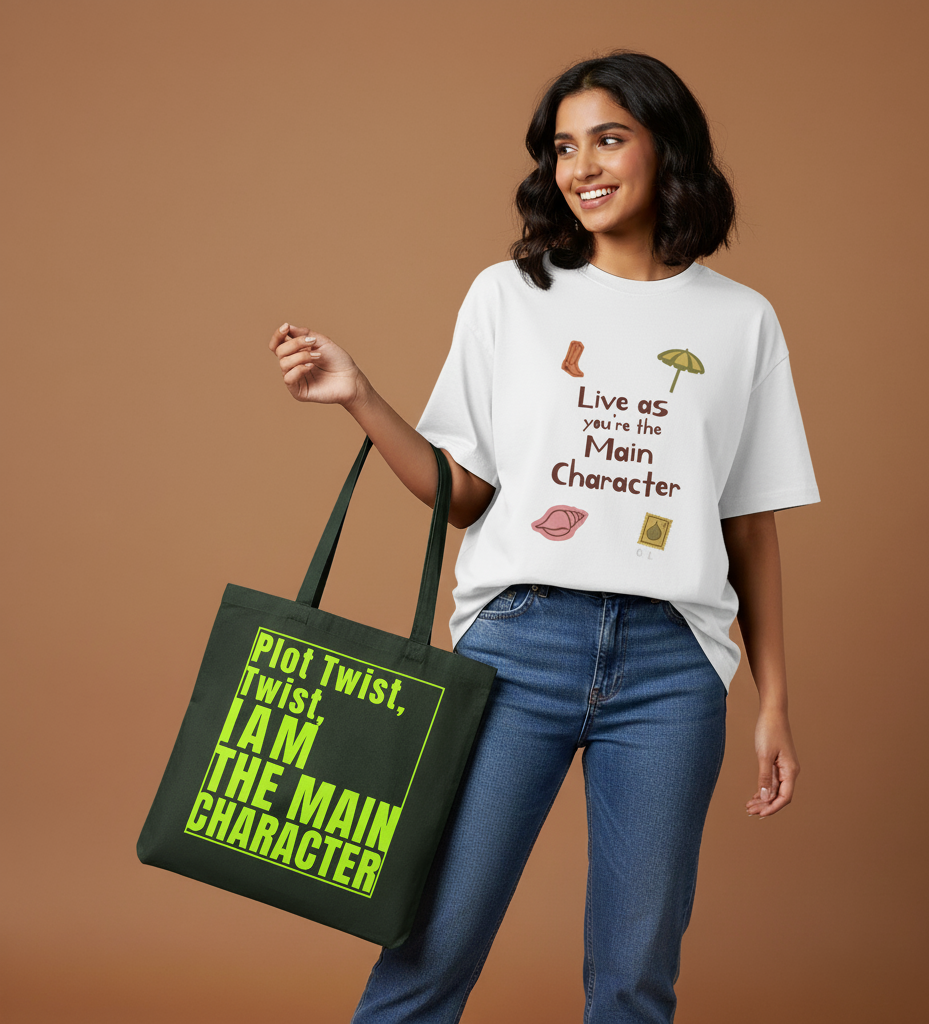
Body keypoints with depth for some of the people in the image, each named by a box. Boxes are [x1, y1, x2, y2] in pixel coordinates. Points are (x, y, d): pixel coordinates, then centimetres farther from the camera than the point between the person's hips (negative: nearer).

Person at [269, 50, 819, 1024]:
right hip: (519, 645, 0)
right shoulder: (508, 295, 8)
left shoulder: (740, 322, 10)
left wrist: (774, 702, 9)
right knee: (431, 945, -3)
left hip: (672, 661, 1)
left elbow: (752, 528, 11)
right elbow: (464, 494, 7)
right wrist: (360, 400, -6)